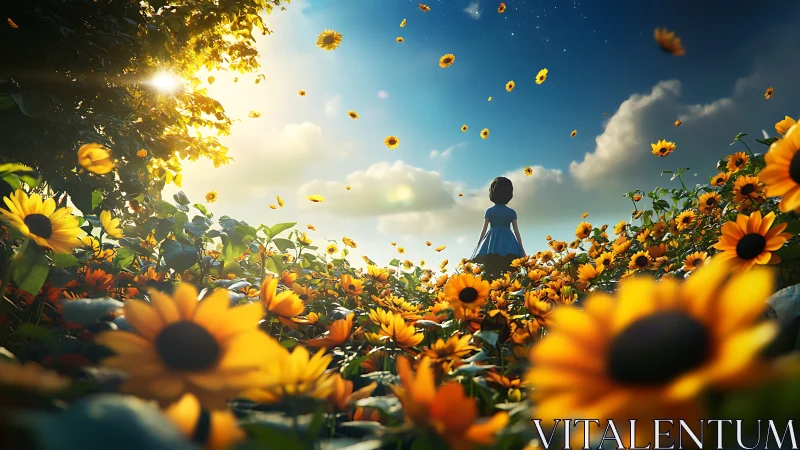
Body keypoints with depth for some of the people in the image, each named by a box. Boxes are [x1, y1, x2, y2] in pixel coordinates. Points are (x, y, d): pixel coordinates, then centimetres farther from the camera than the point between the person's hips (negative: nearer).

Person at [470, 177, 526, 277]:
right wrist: (521, 249, 10)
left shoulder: (490, 211, 3)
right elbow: (516, 231, 6)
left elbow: (484, 229, 1)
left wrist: (478, 246, 7)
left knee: (492, 272, -4)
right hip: (508, 244, 1)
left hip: (492, 243, -1)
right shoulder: (512, 212, 6)